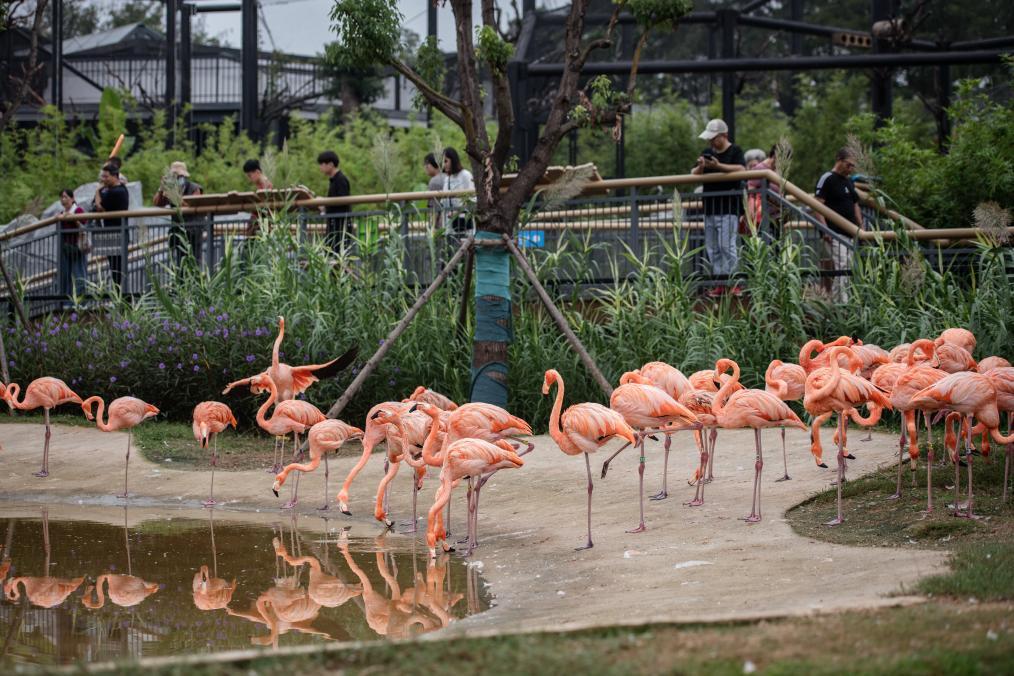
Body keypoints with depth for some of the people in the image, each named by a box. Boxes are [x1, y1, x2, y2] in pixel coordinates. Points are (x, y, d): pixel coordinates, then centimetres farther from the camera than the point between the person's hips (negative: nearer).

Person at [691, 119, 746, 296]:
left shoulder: (735, 151, 0)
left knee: (726, 246, -12)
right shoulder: (707, 153, 18)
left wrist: (719, 166, -27)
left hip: (728, 207, -7)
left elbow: (741, 169, -17)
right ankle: (720, 283, 7)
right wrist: (700, 167, -8)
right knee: (712, 248, 4)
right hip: (709, 207, 7)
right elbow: (693, 174, 15)